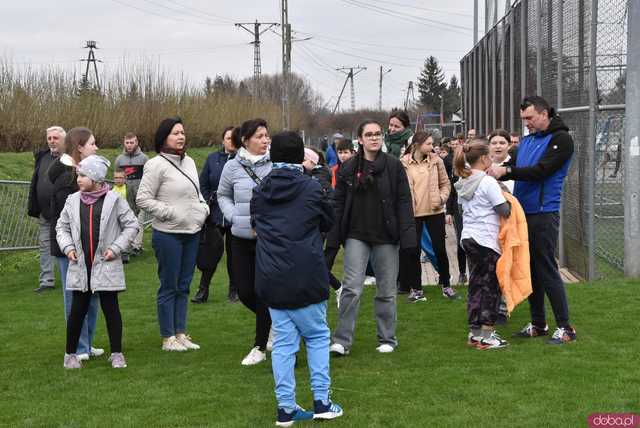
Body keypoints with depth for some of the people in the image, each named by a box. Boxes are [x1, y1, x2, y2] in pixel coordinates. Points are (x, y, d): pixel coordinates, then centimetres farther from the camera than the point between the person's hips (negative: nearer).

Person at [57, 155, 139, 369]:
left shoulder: (114, 200, -4)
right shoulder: (73, 201, 5)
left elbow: (132, 225, 1)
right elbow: (62, 226, 15)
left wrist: (116, 247, -7)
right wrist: (68, 246, -1)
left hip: (105, 265, -2)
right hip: (80, 265, 2)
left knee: (110, 308, 4)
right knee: (77, 309, 7)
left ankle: (116, 353, 13)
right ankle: (70, 353, 19)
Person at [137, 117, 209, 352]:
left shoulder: (189, 162, 11)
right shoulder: (156, 165, -12)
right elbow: (143, 199, -13)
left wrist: (203, 208, 5)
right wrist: (171, 213, -16)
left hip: (192, 234, 7)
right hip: (168, 235, -7)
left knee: (183, 286, 13)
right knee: (169, 287, 1)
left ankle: (181, 333, 22)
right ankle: (168, 338, 10)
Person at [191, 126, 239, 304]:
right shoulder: (213, 159, 6)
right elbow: (203, 185, 9)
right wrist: (206, 205, -1)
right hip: (215, 214, 2)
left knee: (233, 253, 10)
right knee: (212, 253, 6)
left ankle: (234, 290, 22)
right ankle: (203, 290, 15)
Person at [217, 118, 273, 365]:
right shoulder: (233, 167, 1)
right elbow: (223, 195, 14)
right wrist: (234, 216, -1)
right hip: (242, 238, 3)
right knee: (244, 291, 8)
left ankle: (260, 347, 15)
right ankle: (271, 321, 37)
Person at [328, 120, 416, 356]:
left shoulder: (394, 166, 0)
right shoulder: (348, 168, 3)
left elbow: (404, 202, -3)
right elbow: (338, 203, 4)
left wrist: (407, 235, -11)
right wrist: (334, 238, -2)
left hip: (386, 237, 0)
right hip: (357, 236, 0)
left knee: (386, 290, 8)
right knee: (352, 288, -7)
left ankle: (387, 339, 20)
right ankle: (342, 340, -1)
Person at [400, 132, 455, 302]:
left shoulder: (436, 160, 0)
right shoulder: (404, 164, -5)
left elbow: (445, 183, 7)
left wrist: (442, 198, -8)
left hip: (435, 211, 1)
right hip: (413, 212, -1)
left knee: (440, 249, 6)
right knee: (413, 251, 4)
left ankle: (446, 285, 20)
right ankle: (416, 288, 15)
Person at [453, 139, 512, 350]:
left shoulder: (463, 182, 8)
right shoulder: (488, 182, -15)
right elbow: (505, 211, -16)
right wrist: (507, 201, 4)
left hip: (468, 238, 7)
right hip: (487, 241, -7)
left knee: (475, 285, 13)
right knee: (491, 287, 1)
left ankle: (474, 332, 17)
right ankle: (487, 336, 4)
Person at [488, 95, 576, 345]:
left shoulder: (560, 139, -8)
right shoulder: (527, 140, 15)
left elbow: (541, 171, -19)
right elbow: (513, 167, 12)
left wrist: (506, 171, -22)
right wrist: (494, 172, -8)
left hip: (543, 214, -7)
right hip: (523, 212, 7)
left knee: (547, 270, -6)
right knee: (530, 270, 12)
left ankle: (565, 327, 1)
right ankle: (538, 324, 22)